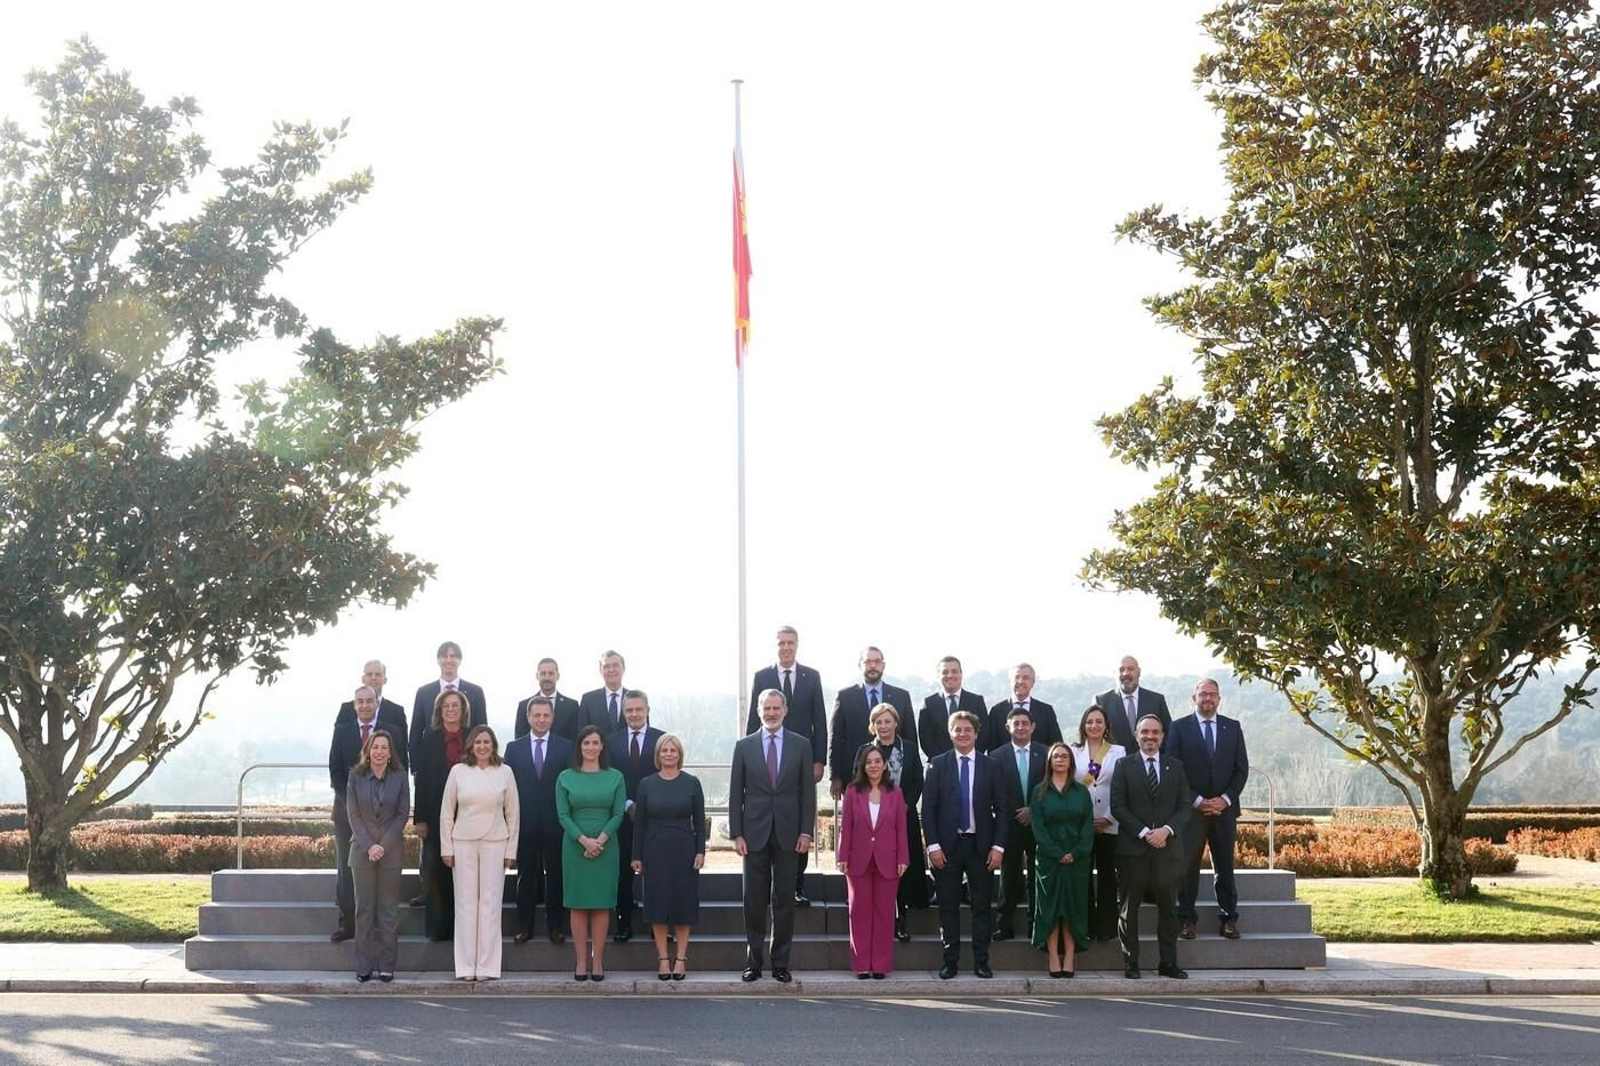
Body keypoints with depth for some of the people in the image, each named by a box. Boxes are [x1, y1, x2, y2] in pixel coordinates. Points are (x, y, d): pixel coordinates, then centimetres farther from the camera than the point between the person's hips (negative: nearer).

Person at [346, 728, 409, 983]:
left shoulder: (399, 777, 1)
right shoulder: (356, 776, 2)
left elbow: (403, 814, -1)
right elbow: (353, 815, 0)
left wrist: (383, 846, -11)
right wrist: (368, 846, -11)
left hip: (391, 850, 0)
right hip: (362, 850, 1)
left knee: (389, 909, 2)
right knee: (364, 908, 3)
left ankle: (387, 966, 6)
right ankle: (364, 965, 7)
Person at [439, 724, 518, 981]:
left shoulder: (505, 772, 2)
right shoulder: (458, 771, 2)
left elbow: (513, 813, 5)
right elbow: (446, 812, 5)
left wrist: (511, 850, 2)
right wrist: (447, 848, 2)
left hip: (495, 844, 0)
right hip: (463, 843, 0)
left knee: (491, 902, 1)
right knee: (466, 902, 2)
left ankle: (487, 965, 6)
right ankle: (466, 965, 6)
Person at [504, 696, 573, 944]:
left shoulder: (566, 747, 2)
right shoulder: (514, 748, 6)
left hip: (555, 823, -1)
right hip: (524, 823, 1)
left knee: (555, 875, 5)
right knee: (526, 875, 6)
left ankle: (556, 926, 13)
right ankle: (524, 926, 14)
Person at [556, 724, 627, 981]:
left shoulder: (615, 777, 5)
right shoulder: (566, 778, 4)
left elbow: (618, 814, 0)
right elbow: (563, 815, -2)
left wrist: (600, 839, -13)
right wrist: (584, 840, -14)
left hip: (605, 847, 0)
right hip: (575, 847, 0)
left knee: (602, 904, 1)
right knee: (578, 904, 1)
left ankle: (597, 961, 5)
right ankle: (581, 961, 5)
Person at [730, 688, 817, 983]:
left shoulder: (801, 745, 5)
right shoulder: (744, 746, 5)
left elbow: (808, 791, 4)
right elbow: (736, 793, 4)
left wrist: (806, 831, -3)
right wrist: (736, 833, -3)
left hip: (787, 833, 0)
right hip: (755, 832, 0)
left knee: (784, 900, 3)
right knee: (755, 900, 3)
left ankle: (781, 963, 9)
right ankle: (753, 961, 10)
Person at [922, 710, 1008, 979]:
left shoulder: (990, 767, 4)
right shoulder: (938, 765, 2)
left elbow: (1001, 809, 4)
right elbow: (928, 808, 0)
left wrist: (998, 846, -4)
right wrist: (933, 845, -8)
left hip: (980, 845, 1)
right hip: (947, 846, -1)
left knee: (981, 905, 4)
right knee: (948, 906, 4)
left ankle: (981, 961, 10)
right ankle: (950, 961, 10)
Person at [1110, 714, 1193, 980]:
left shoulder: (1175, 767, 12)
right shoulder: (1124, 765, 5)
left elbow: (1185, 806, 6)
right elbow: (1117, 806, -3)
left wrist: (1167, 830, -11)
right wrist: (1144, 833, -12)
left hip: (1168, 847, 2)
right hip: (1132, 848, -2)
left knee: (1168, 908, 5)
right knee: (1128, 907, 0)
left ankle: (1168, 963, 11)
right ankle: (1130, 963, 6)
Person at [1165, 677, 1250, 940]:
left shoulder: (1233, 728, 10)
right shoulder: (1180, 727, 2)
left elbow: (1242, 769, 8)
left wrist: (1225, 799, -6)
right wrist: (1197, 801, -10)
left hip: (1224, 808, 2)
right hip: (1190, 809, -2)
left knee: (1225, 865, 6)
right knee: (1187, 865, -2)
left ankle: (1228, 918, 11)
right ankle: (1186, 918, 4)